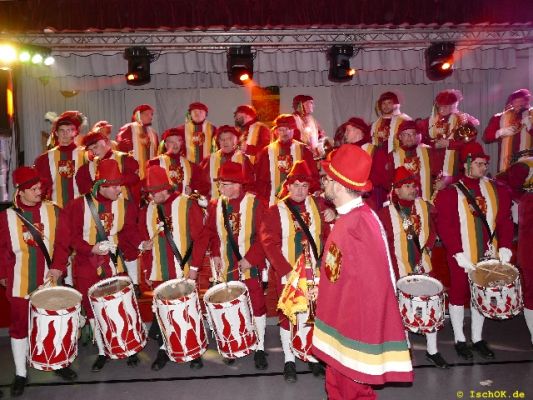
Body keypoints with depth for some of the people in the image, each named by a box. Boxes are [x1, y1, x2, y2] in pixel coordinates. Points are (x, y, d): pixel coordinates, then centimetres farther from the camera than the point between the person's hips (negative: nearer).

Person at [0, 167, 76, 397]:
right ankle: (20, 373, 27)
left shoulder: (53, 211, -3)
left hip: (49, 280, 1)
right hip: (20, 283, -1)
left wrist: (58, 267, -8)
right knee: (19, 326, 11)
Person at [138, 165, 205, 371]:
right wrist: (147, 269, 9)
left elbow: (199, 237, -6)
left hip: (184, 272, -3)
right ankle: (163, 349, 27)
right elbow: (145, 239, 14)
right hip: (158, 274, 4)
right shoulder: (147, 210, 8)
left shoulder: (187, 205, -7)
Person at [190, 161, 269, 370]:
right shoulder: (215, 205, 2)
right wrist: (215, 254, -3)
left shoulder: (254, 203, -9)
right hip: (226, 268, 3)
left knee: (257, 305, 5)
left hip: (250, 266, -3)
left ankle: (260, 347, 23)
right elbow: (211, 233, 9)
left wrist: (250, 258, -17)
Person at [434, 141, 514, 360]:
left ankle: (477, 338, 33)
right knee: (458, 296, 9)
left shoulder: (496, 189, 4)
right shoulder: (450, 193, -10)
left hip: (487, 255, 4)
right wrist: (458, 254, -19)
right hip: (461, 258, -4)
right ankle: (459, 340, 26)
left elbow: (504, 220, 5)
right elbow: (445, 226, -14)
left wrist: (504, 246, -6)